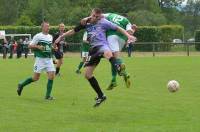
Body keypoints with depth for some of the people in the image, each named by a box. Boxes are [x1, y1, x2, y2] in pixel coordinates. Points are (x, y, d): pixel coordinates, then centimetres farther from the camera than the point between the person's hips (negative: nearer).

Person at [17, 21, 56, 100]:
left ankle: (48, 95, -1)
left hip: (49, 59, 5)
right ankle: (21, 85, 22)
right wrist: (38, 47, -20)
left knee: (51, 76, -9)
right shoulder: (38, 36, -7)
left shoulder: (50, 37, 12)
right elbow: (30, 46, -6)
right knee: (36, 78, -2)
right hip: (40, 59, -5)